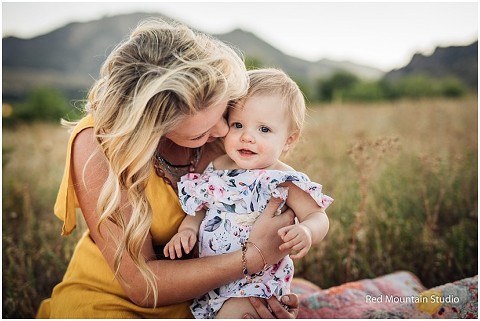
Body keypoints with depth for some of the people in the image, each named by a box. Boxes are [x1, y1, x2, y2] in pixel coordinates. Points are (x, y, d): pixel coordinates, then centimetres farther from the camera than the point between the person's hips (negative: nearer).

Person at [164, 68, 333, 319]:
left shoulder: (283, 181, -16)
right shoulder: (214, 169, -1)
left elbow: (318, 216, -13)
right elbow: (198, 209, 10)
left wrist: (305, 232, -35)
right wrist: (187, 229, -10)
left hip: (256, 281, -5)